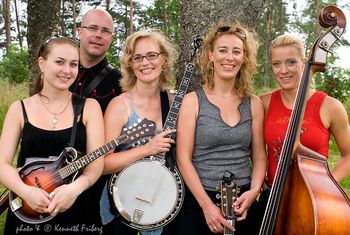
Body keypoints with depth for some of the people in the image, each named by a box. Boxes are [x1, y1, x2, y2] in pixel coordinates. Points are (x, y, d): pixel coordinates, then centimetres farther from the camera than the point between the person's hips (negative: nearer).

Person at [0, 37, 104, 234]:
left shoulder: (89, 107, -2)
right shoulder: (20, 109, 1)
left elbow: (96, 162, -8)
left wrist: (76, 187, -25)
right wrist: (26, 191, -19)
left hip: (74, 210, -1)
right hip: (27, 213, 1)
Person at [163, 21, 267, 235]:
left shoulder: (254, 104, 3)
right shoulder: (193, 101, -5)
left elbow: (259, 155, 7)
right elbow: (183, 158, -9)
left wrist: (254, 190, -10)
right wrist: (207, 205, -15)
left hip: (242, 203, 3)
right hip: (198, 202, -2)